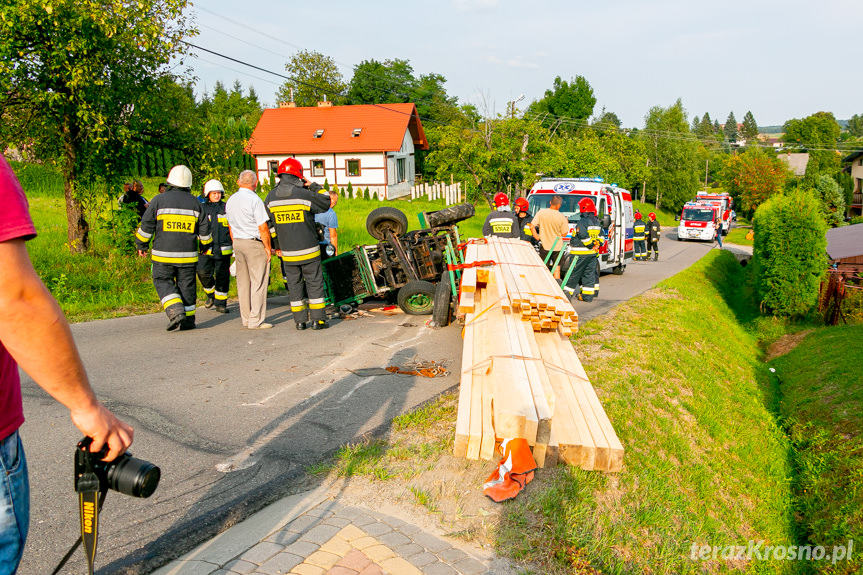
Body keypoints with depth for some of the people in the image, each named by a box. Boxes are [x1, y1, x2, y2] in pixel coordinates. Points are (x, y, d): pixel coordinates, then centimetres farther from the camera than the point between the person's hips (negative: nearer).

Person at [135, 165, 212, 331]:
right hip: (188, 255, 2)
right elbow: (204, 229, 9)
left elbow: (146, 225, 0)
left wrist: (141, 245, 13)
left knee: (163, 281, 9)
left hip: (163, 254, -2)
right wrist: (206, 245, 26)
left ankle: (176, 311, -9)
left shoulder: (159, 200, -2)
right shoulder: (195, 203, 4)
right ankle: (188, 320, 12)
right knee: (186, 284, 8)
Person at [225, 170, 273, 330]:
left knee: (243, 282, 11)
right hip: (255, 244, -8)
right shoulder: (254, 200, -13)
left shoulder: (231, 200, 11)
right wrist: (268, 247, -8)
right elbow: (263, 228, -16)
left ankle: (246, 319, 18)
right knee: (258, 282, -3)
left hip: (238, 243, 8)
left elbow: (230, 226, 16)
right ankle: (256, 320, -2)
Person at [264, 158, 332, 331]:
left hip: (287, 253, 4)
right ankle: (318, 320, 7)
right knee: (314, 283, 5)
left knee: (294, 285, 11)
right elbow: (326, 203, 2)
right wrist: (313, 186, 8)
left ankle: (300, 321, 14)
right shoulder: (304, 194, -12)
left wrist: (277, 246, 19)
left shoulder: (271, 197, 3)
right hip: (308, 251, -4)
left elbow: (269, 225, 9)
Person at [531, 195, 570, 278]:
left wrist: (536, 236, 4)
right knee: (557, 268, 13)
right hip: (558, 246, 0)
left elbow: (532, 225, -7)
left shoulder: (541, 212, -8)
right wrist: (566, 223, 12)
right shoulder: (562, 217, -11)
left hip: (544, 246, 1)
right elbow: (564, 234, -3)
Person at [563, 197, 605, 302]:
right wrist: (597, 244, 3)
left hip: (580, 254, -7)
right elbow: (601, 237, 16)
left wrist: (592, 244, -8)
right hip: (592, 254, 7)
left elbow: (584, 237, -21)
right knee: (589, 274, 10)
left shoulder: (582, 222, -14)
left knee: (573, 274, -1)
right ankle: (588, 295, 11)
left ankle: (567, 293, 3)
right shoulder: (596, 222, 13)